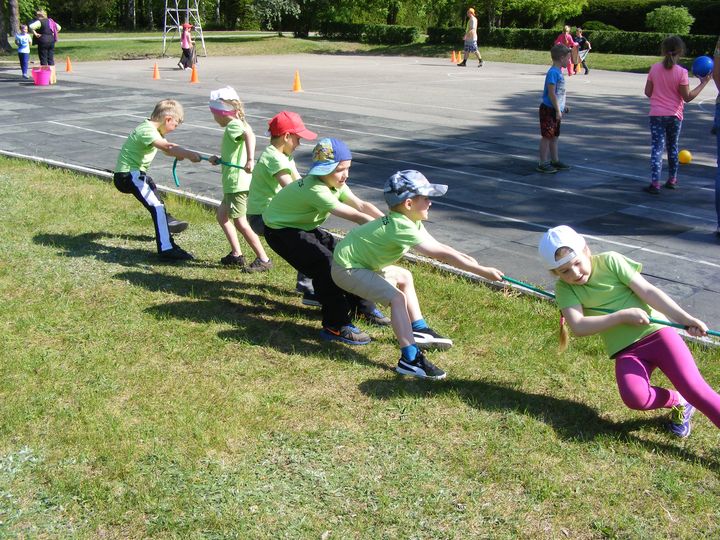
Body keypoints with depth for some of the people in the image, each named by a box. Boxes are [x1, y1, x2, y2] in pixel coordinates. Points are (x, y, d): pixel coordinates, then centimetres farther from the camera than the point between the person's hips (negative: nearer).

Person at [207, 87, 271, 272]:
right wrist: (219, 160, 12)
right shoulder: (236, 125, 17)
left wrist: (250, 160, -44)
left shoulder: (233, 126, -14)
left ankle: (263, 259, -5)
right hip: (233, 182, 11)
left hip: (237, 183, -11)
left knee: (240, 222, -9)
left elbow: (249, 135, -37)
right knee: (222, 215, 19)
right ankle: (236, 255, 22)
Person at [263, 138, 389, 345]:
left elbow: (362, 205, -15)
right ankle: (336, 327, -18)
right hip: (280, 230, -9)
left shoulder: (335, 182, -7)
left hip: (305, 227, 9)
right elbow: (355, 216, -35)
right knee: (325, 264, -25)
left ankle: (364, 307, 20)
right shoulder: (315, 189, -35)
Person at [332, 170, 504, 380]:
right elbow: (442, 254, -31)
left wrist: (465, 259, -11)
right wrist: (483, 271, -29)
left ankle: (418, 331, 29)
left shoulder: (410, 222, 1)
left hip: (359, 261, 11)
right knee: (397, 297, -24)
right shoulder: (401, 227, -29)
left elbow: (439, 247, 3)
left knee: (404, 277, 24)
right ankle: (410, 360, -25)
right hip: (347, 269, -11)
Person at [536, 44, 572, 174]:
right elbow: (551, 93, -22)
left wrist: (563, 106, 27)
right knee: (546, 136, -4)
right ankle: (543, 164, 1)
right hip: (549, 110, -9)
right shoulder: (553, 72, -18)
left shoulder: (558, 71, 11)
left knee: (554, 135, 15)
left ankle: (555, 160, 24)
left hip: (556, 110, 9)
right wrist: (558, 110, -21)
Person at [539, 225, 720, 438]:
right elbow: (578, 326, -13)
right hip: (625, 351, 1)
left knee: (692, 387, -19)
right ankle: (678, 403, 3)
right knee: (634, 396, -27)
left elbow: (648, 292, -6)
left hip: (656, 332, -1)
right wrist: (623, 316, -18)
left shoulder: (610, 261, -1)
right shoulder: (565, 288, 1)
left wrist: (685, 319, -14)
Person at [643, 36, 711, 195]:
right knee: (673, 148, 17)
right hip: (675, 115, 0)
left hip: (656, 114, 0)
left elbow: (648, 92, 0)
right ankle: (672, 180, 27)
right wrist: (704, 83, -2)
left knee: (657, 148, -2)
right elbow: (688, 97, -9)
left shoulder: (654, 68, -5)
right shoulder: (681, 72, -12)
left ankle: (655, 183, -14)